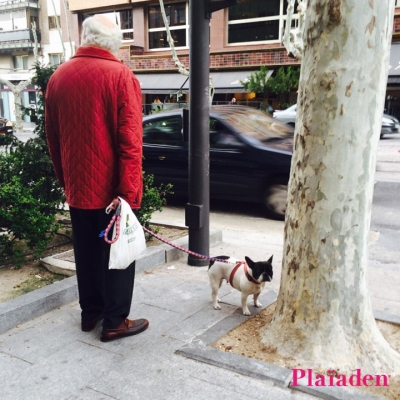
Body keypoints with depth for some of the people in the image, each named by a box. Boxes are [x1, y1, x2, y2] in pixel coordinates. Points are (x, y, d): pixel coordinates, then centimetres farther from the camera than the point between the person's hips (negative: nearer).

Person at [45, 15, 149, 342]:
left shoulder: (58, 77, 7)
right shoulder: (120, 76, -11)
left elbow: (53, 137, 12)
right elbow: (130, 140, -18)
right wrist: (128, 190, -16)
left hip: (77, 186, 6)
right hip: (111, 187, -5)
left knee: (86, 252, 17)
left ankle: (90, 312, 30)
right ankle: (115, 322, 15)